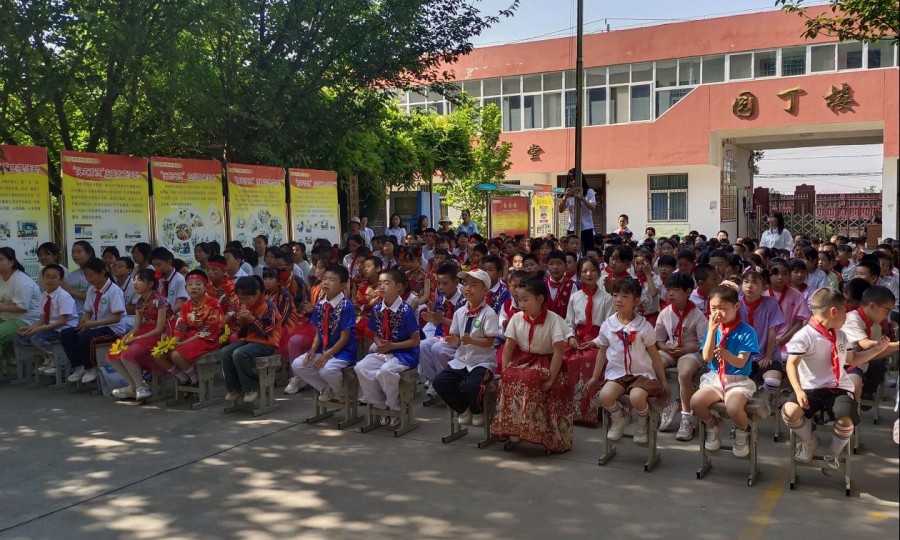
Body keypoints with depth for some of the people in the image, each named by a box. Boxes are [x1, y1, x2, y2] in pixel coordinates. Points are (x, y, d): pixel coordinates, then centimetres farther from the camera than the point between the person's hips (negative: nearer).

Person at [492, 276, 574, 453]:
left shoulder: (553, 320, -14)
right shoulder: (517, 318, -1)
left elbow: (558, 351, -17)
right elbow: (508, 347, 2)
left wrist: (551, 379, -24)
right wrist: (505, 373, -10)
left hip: (545, 362, -4)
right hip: (523, 361, 4)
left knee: (531, 379, -33)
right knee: (511, 379, -26)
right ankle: (513, 427, -12)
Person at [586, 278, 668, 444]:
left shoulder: (644, 326, -3)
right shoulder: (607, 325, 3)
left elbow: (654, 354, 5)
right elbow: (602, 351, 15)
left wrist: (663, 381, 7)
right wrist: (595, 377, 19)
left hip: (641, 373, -2)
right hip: (616, 373, 2)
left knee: (636, 397, -32)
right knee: (605, 396, -27)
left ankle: (643, 422, 5)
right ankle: (619, 418, 8)